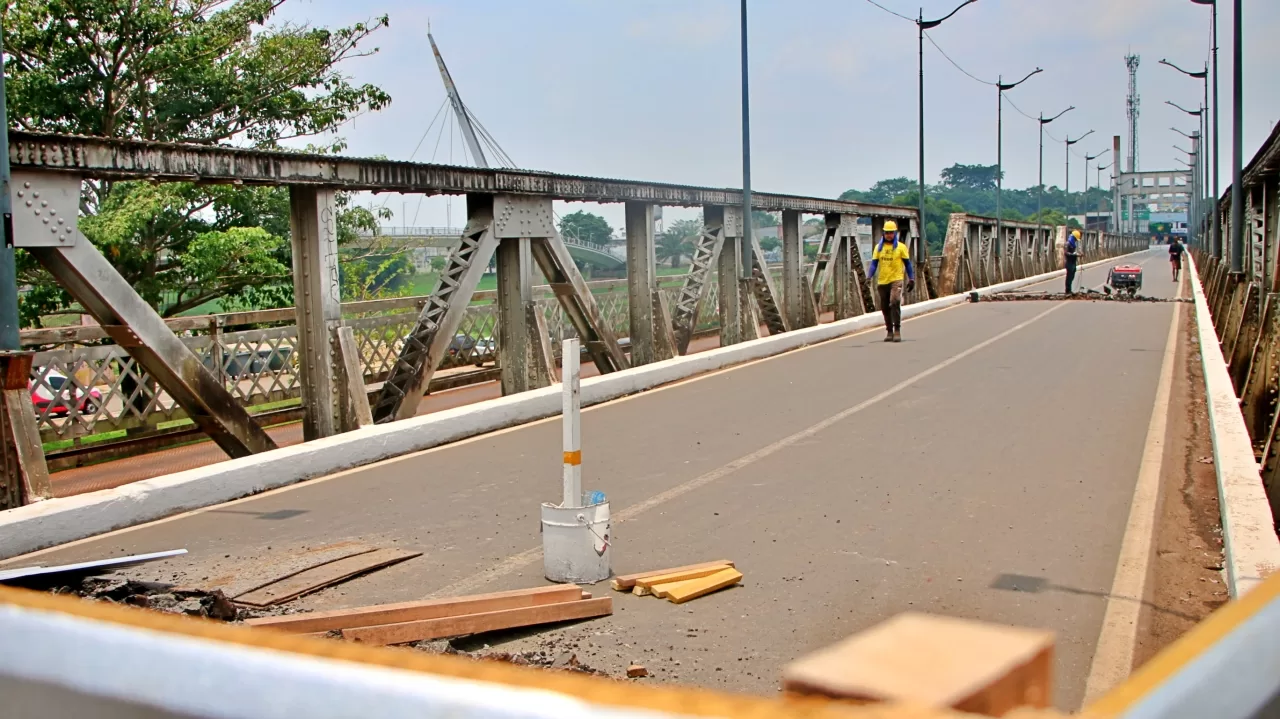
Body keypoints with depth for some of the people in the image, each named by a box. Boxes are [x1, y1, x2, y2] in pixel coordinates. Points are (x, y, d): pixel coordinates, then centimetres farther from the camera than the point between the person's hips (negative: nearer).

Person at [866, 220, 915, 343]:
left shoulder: (901, 247, 3)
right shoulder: (878, 247, 9)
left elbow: (907, 264, 7)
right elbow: (874, 263, 5)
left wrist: (911, 279, 2)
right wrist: (869, 276, -10)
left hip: (896, 280, -4)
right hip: (882, 282, 4)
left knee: (895, 303, -21)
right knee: (885, 307, 8)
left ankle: (897, 330, -17)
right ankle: (889, 331, 20)